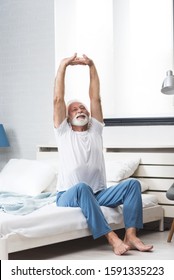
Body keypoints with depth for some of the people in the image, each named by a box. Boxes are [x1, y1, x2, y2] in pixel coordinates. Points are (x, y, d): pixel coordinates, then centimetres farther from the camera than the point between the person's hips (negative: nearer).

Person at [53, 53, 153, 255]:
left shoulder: (95, 130, 16)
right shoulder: (63, 132, 7)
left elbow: (95, 98, 9)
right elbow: (58, 99, -1)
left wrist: (92, 66, 5)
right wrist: (63, 65, -2)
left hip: (98, 194, 4)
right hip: (69, 196, -4)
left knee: (133, 183, -18)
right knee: (82, 187, -39)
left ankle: (130, 235, -27)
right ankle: (112, 238, -41)